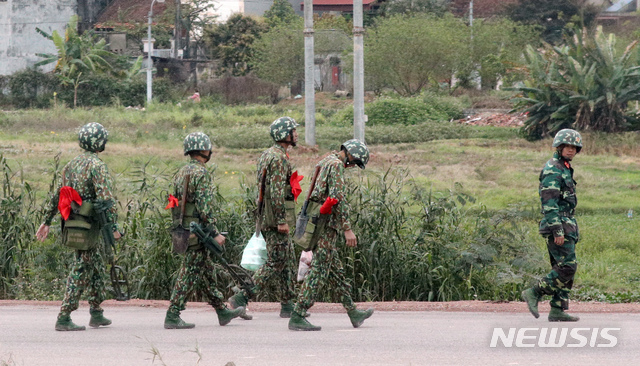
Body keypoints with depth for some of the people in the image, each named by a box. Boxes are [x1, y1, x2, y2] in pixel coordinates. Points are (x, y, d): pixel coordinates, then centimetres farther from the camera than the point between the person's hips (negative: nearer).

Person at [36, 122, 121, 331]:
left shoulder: (71, 165, 11)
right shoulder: (97, 166, -13)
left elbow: (56, 195, 15)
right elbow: (106, 198, -21)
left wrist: (47, 221, 20)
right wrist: (114, 227, -21)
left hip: (72, 225, 8)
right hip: (88, 227, -8)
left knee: (97, 268, 19)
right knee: (80, 273, -4)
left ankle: (96, 314, 24)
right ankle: (64, 318, -5)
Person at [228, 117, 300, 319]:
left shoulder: (267, 155, 17)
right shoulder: (278, 158, -15)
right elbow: (276, 192, -22)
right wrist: (282, 220, -22)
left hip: (268, 217, 10)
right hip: (275, 218, -10)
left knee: (288, 260, 12)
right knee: (275, 262, -8)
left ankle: (288, 306, 14)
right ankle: (241, 298, -10)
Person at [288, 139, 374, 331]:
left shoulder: (324, 162, 19)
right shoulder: (336, 165, -12)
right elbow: (338, 198, -21)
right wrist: (347, 229, -23)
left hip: (318, 224, 10)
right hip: (326, 227, -10)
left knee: (336, 272, 15)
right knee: (318, 272, -9)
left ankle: (353, 313, 23)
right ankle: (297, 317, -11)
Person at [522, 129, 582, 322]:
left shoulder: (564, 169, 20)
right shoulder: (553, 169, -13)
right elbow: (549, 202, -20)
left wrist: (572, 230, 24)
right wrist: (557, 231, -24)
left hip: (566, 225, 10)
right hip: (558, 224, -10)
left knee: (563, 268, 7)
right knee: (567, 266, -14)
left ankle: (558, 310, 7)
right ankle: (534, 293, -9)